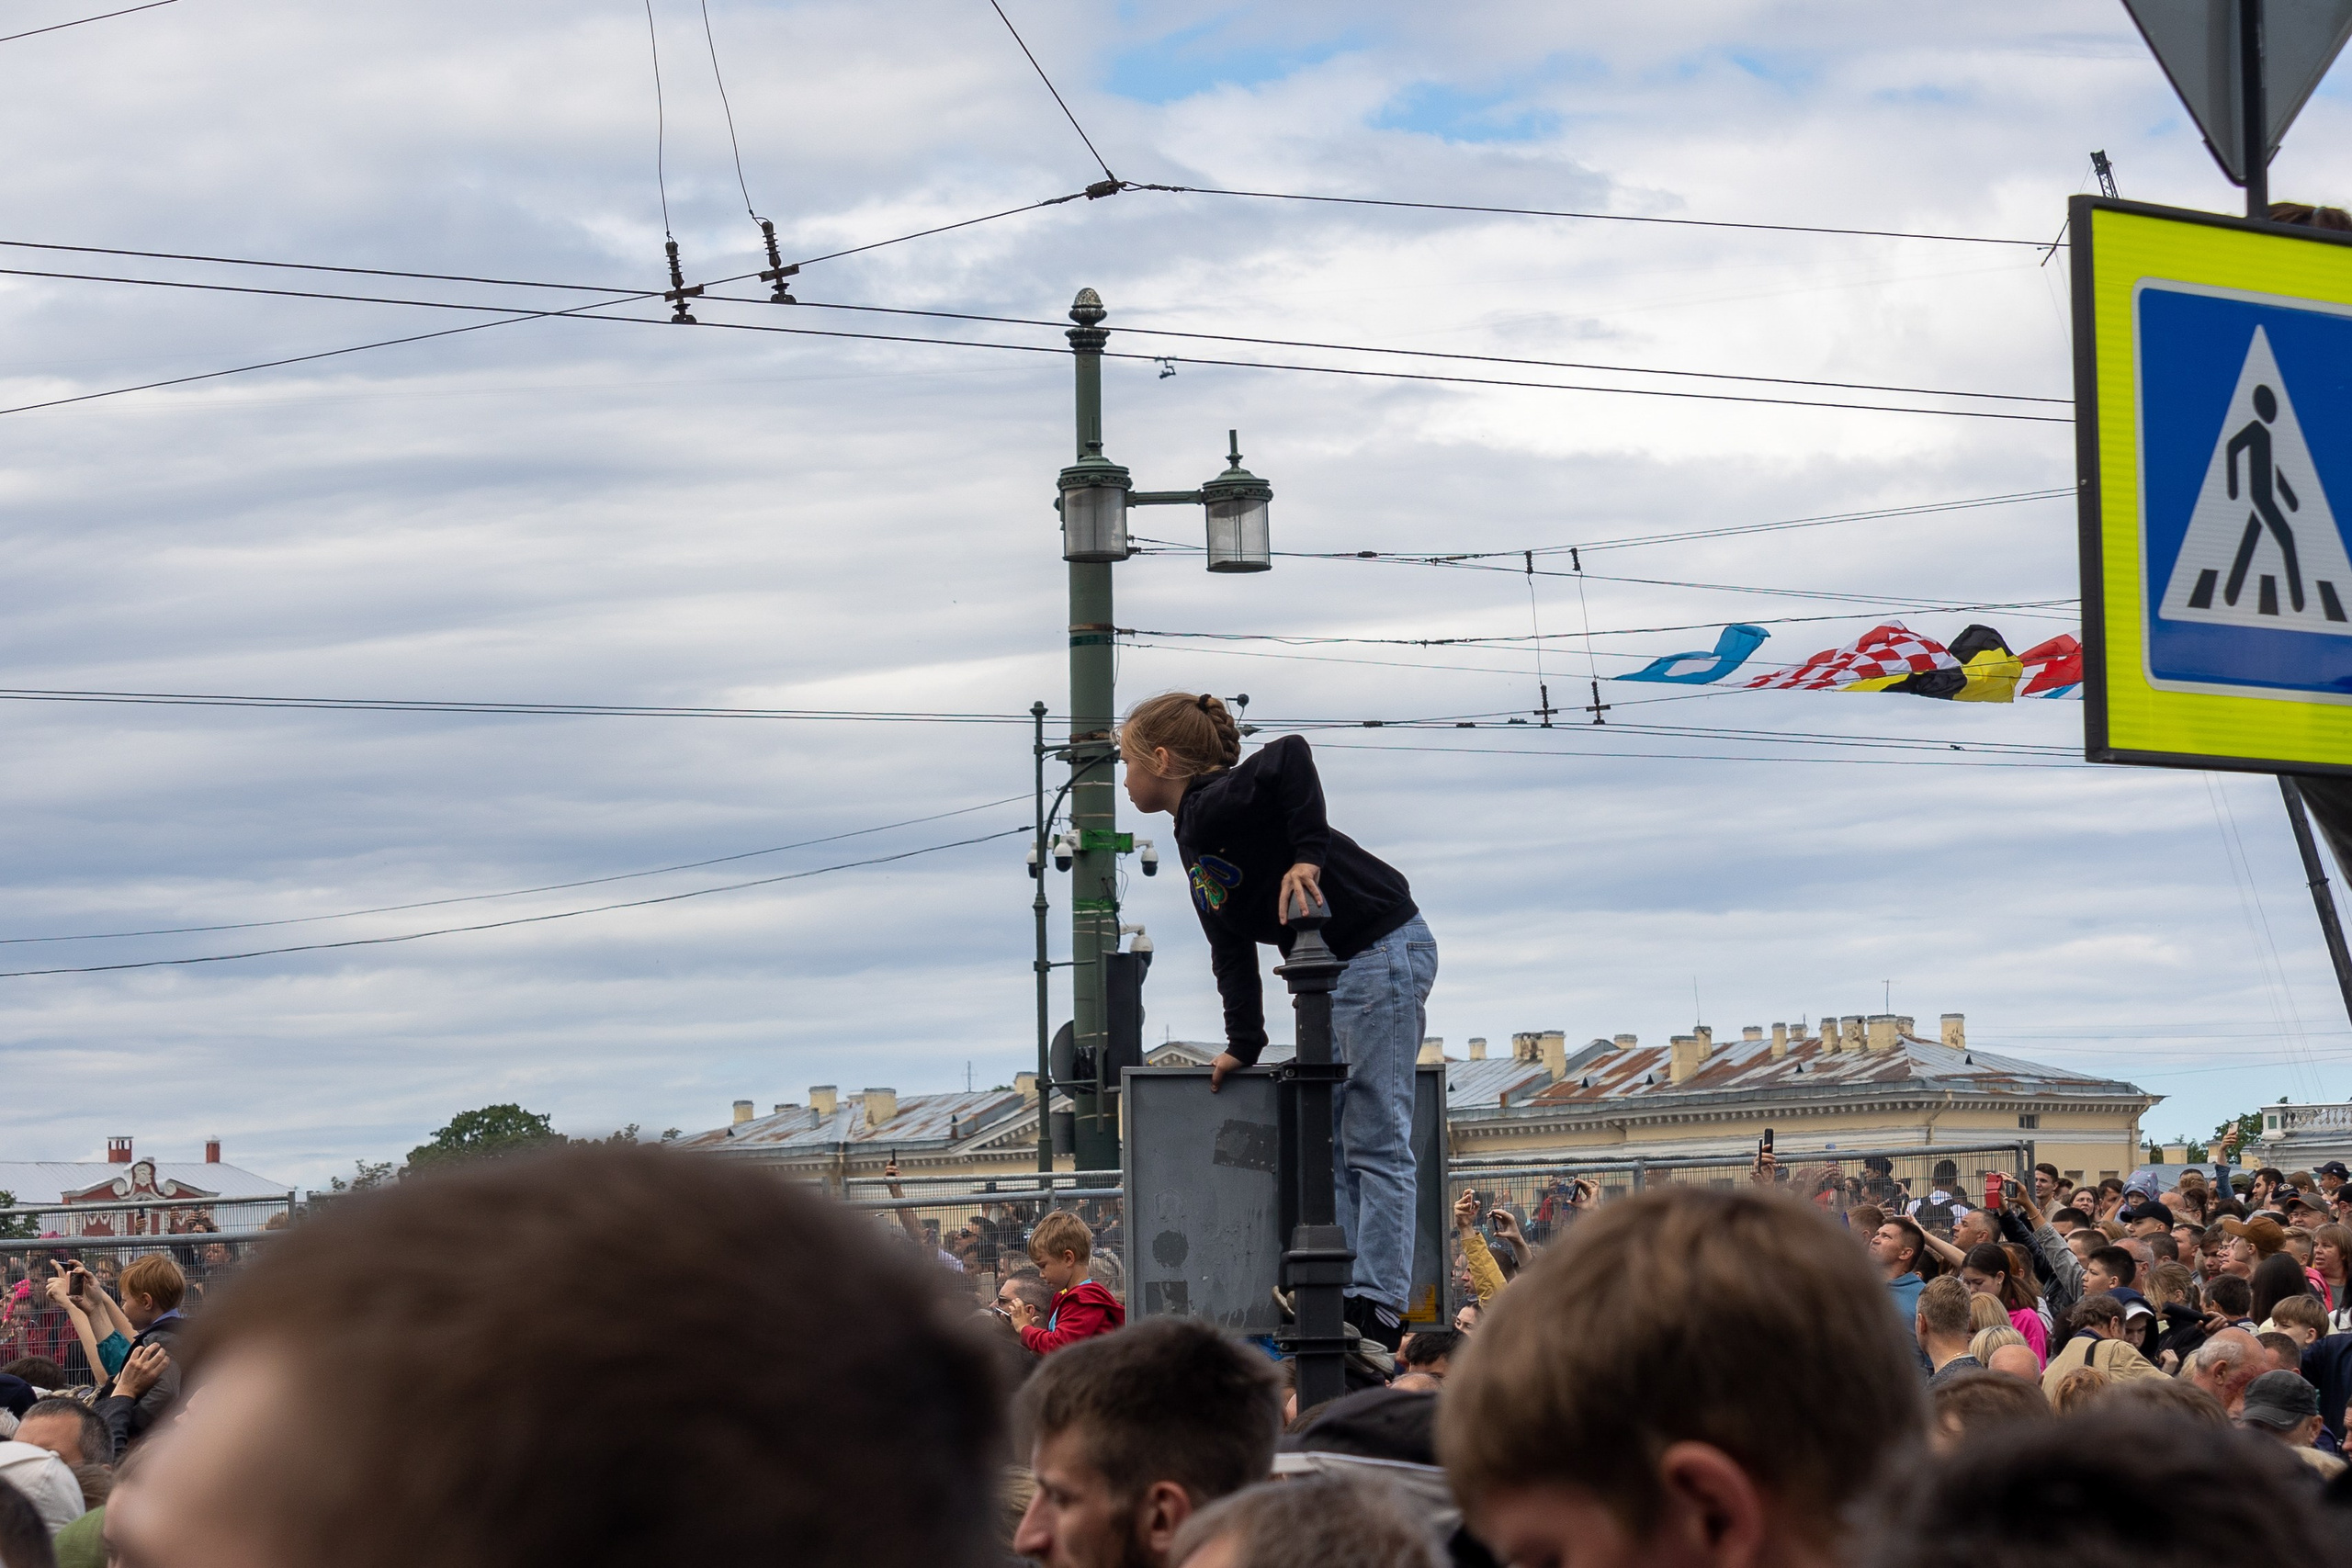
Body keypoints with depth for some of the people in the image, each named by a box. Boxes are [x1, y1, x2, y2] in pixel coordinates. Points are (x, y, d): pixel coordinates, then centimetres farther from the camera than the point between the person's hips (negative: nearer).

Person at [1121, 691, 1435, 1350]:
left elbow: (1289, 755, -34)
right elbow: (1232, 949, 16)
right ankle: (1344, 1292, 13)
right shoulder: (1195, 834, 14)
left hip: (1381, 954, -11)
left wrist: (1307, 855, -30)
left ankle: (1379, 1307, -10)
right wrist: (1243, 1046, 13)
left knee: (1374, 1141, -9)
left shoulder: (1215, 804, -15)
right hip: (1339, 973, 11)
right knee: (1332, 1140, 11)